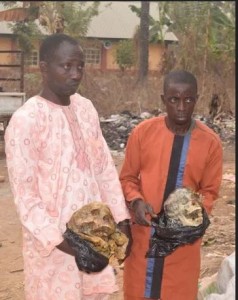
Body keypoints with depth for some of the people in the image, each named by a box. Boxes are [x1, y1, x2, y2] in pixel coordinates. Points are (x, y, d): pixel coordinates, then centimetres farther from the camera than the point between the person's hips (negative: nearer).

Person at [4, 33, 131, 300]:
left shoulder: (86, 108, 4)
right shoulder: (26, 119, -17)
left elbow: (105, 167, 8)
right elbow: (24, 193, -16)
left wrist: (120, 217, 5)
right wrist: (57, 239, -19)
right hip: (53, 240, -6)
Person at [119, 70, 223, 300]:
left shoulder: (210, 142, -6)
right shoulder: (143, 132, -6)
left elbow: (209, 191, 2)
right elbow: (127, 178, 3)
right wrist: (136, 202, -16)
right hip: (143, 231, 0)